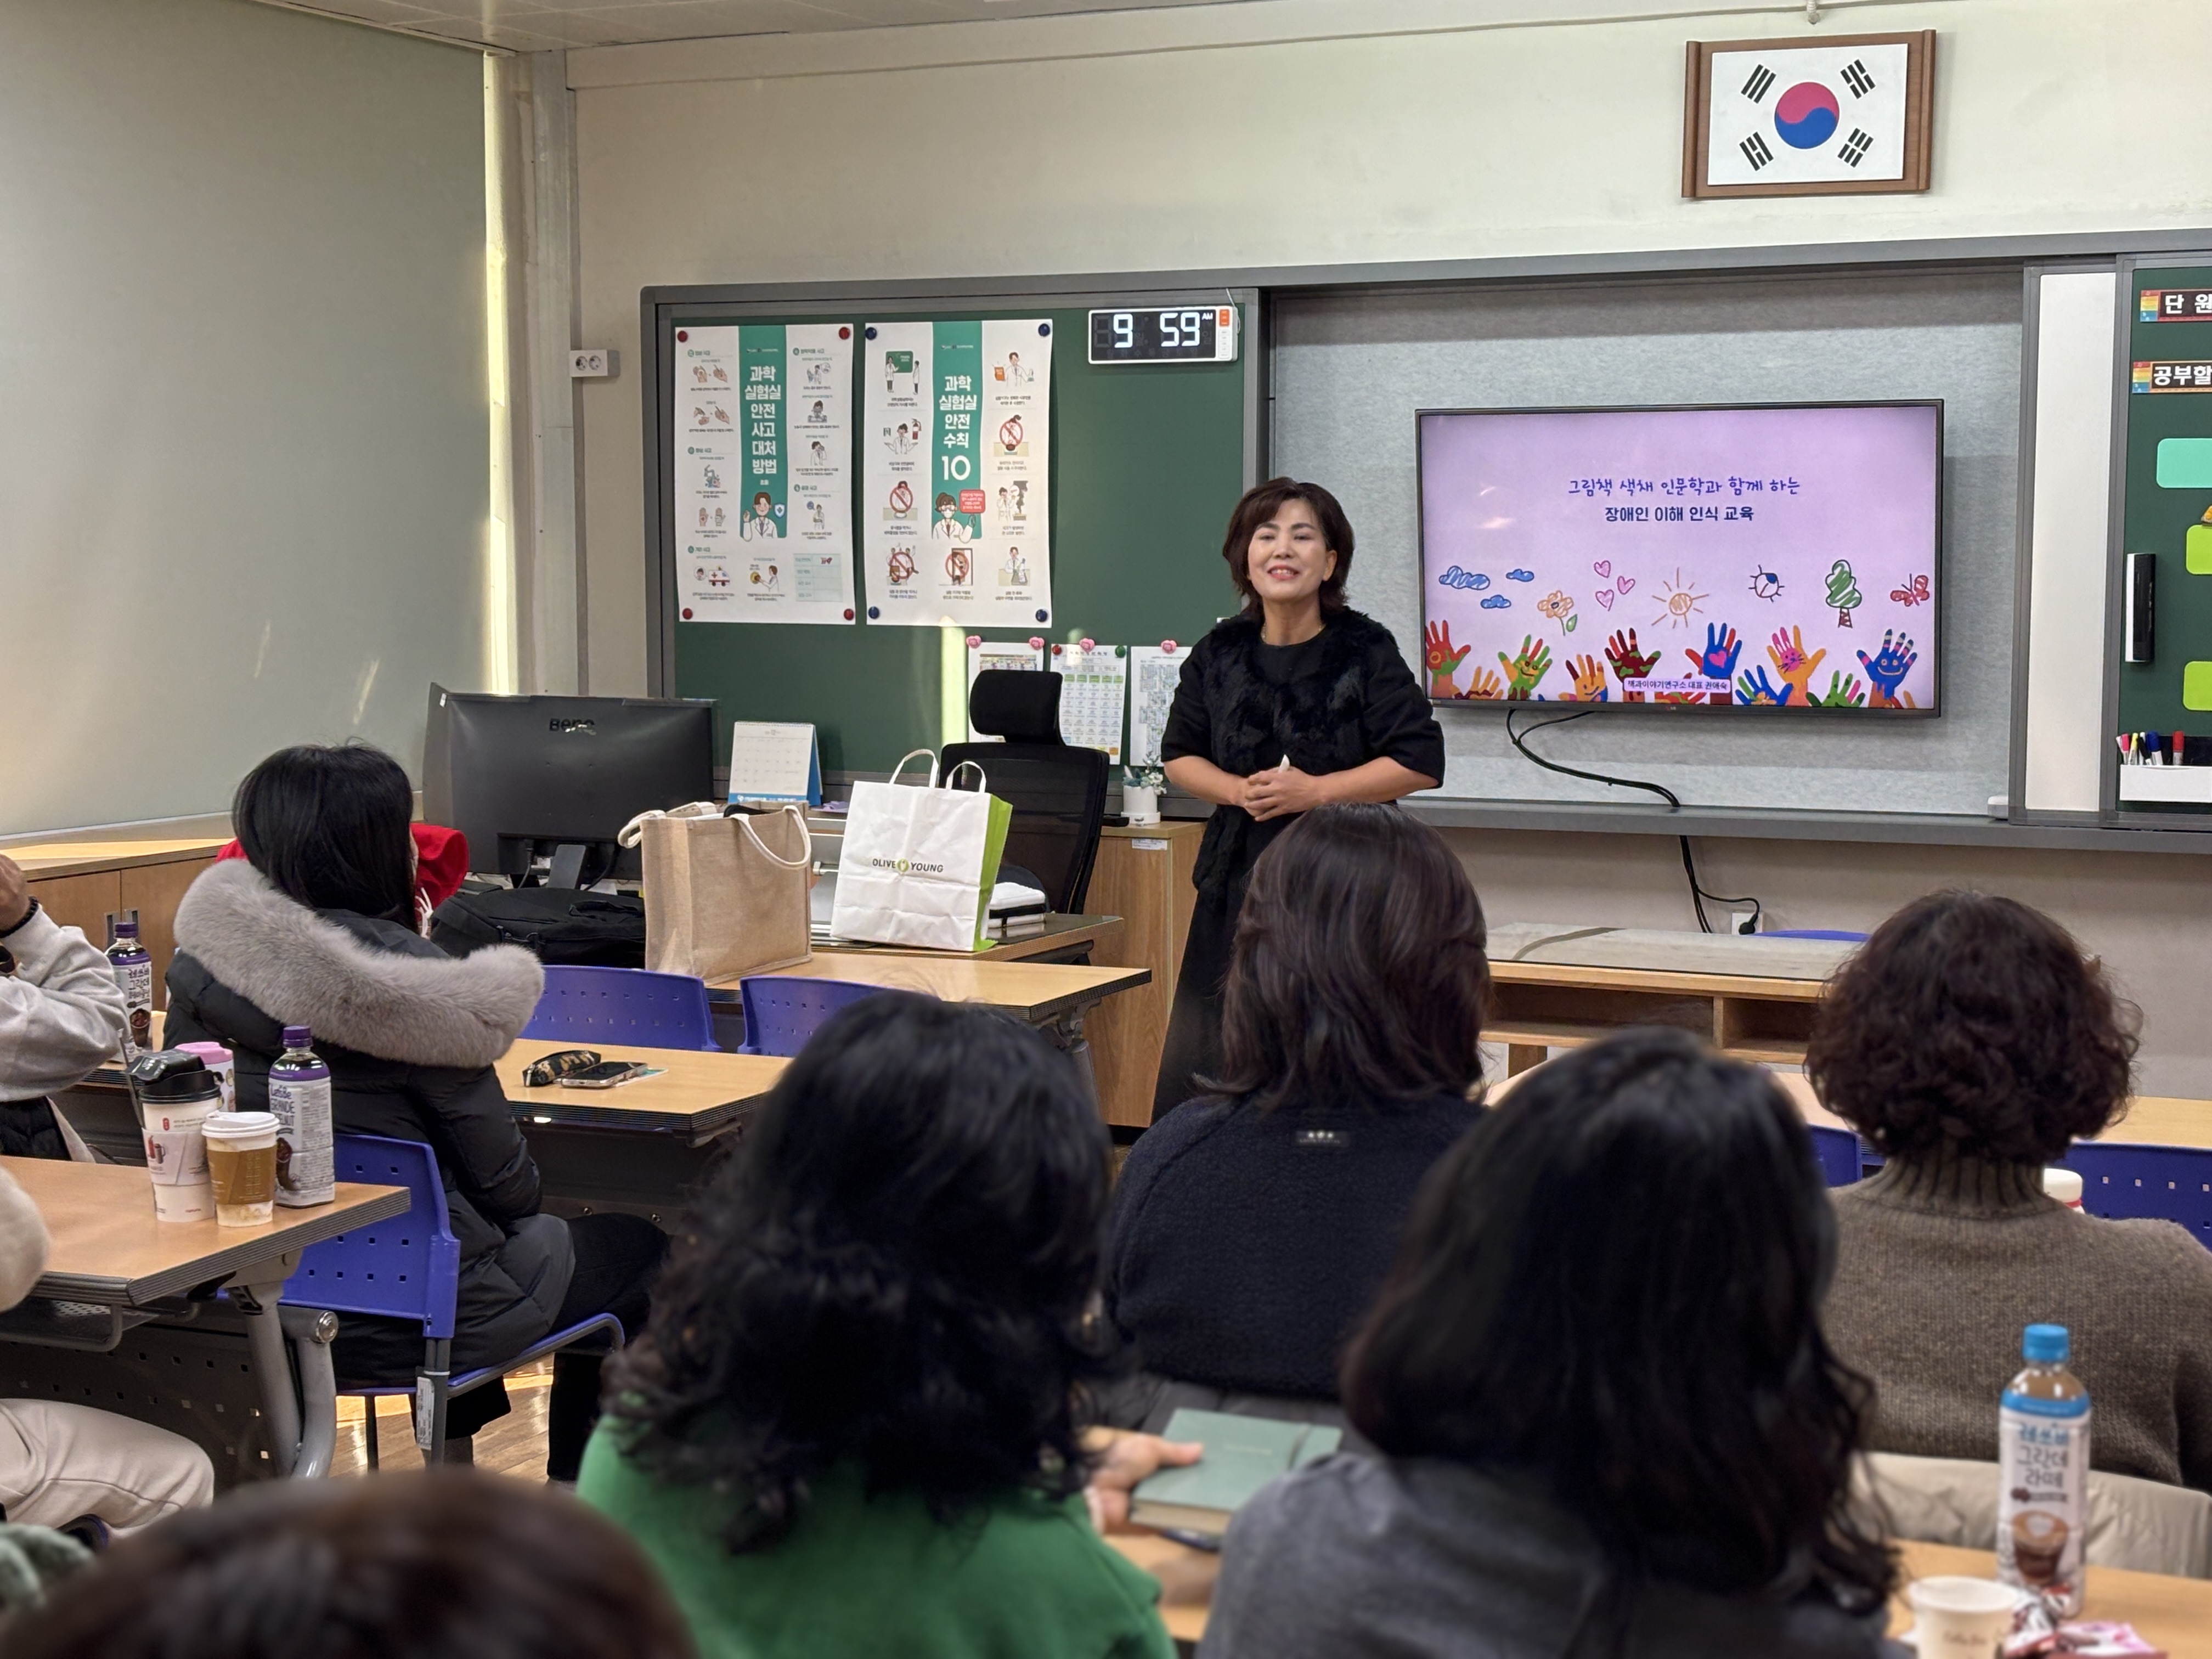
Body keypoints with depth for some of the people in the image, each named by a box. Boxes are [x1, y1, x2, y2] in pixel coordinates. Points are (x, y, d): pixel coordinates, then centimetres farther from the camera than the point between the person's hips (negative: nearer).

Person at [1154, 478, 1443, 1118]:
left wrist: (1314, 790, -15)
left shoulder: (1366, 651, -4)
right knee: (1206, 1065, 3)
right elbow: (1179, 756, 14)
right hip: (1238, 879, 4)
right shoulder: (1220, 654, 7)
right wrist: (1240, 790, -6)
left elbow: (1421, 762, -7)